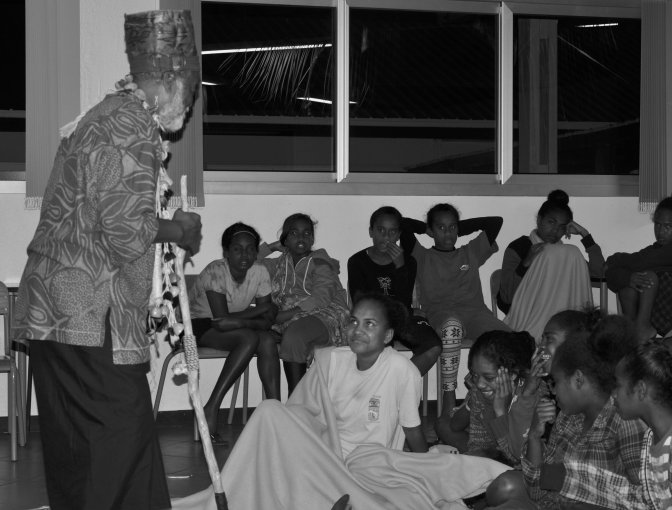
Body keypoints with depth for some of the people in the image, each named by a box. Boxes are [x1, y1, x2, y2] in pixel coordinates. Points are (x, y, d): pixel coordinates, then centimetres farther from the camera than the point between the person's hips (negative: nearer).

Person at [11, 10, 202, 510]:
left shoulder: (102, 117, 20)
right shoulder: (132, 128, -12)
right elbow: (128, 235, -19)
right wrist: (179, 230, -1)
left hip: (52, 315, 10)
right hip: (92, 319, -10)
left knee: (75, 455, 13)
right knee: (122, 449, -6)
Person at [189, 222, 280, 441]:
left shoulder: (260, 272, -6)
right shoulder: (216, 272, -23)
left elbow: (266, 322, -8)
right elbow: (221, 320, -29)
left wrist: (240, 321, -28)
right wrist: (261, 309, -18)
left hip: (229, 328, 5)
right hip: (198, 325, -5)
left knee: (268, 342, -23)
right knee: (249, 339, -30)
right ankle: (211, 410, -29)